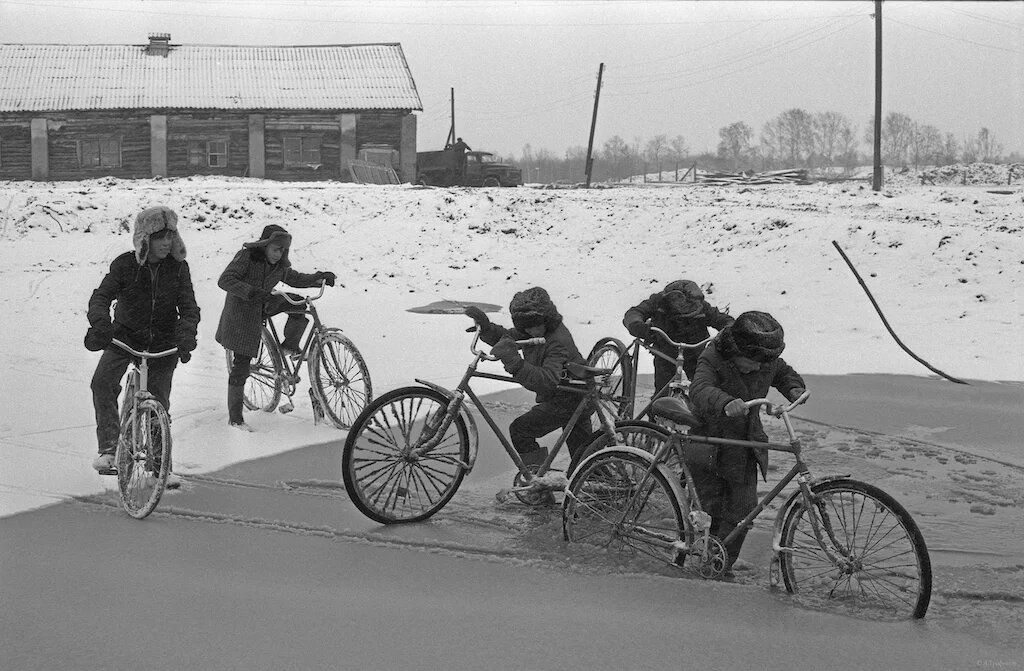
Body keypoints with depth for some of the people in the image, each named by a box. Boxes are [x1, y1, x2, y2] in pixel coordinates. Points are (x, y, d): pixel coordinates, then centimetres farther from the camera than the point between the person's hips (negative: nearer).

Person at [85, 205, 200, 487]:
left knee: (159, 402, -1)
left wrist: (186, 334, -31)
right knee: (102, 382, -24)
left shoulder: (178, 267, -6)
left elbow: (189, 306, -11)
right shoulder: (125, 264, -9)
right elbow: (101, 296, -17)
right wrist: (100, 324, -39)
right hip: (125, 336, 0)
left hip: (164, 343, 0)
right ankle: (108, 448, -16)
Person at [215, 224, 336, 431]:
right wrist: (252, 293, -42)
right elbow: (225, 280, -29)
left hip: (263, 308, 6)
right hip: (241, 315, -6)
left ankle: (289, 346, 9)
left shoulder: (279, 265, -1)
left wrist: (319, 278, 3)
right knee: (241, 366, -7)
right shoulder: (246, 257, -20)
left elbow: (294, 278, 17)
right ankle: (235, 417, 1)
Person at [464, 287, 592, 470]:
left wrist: (515, 364, -53)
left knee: (520, 429, -9)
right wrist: (485, 326, -14)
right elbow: (505, 337, 4)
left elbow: (548, 381, -43)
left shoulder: (558, 343, -31)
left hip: (568, 400, -10)